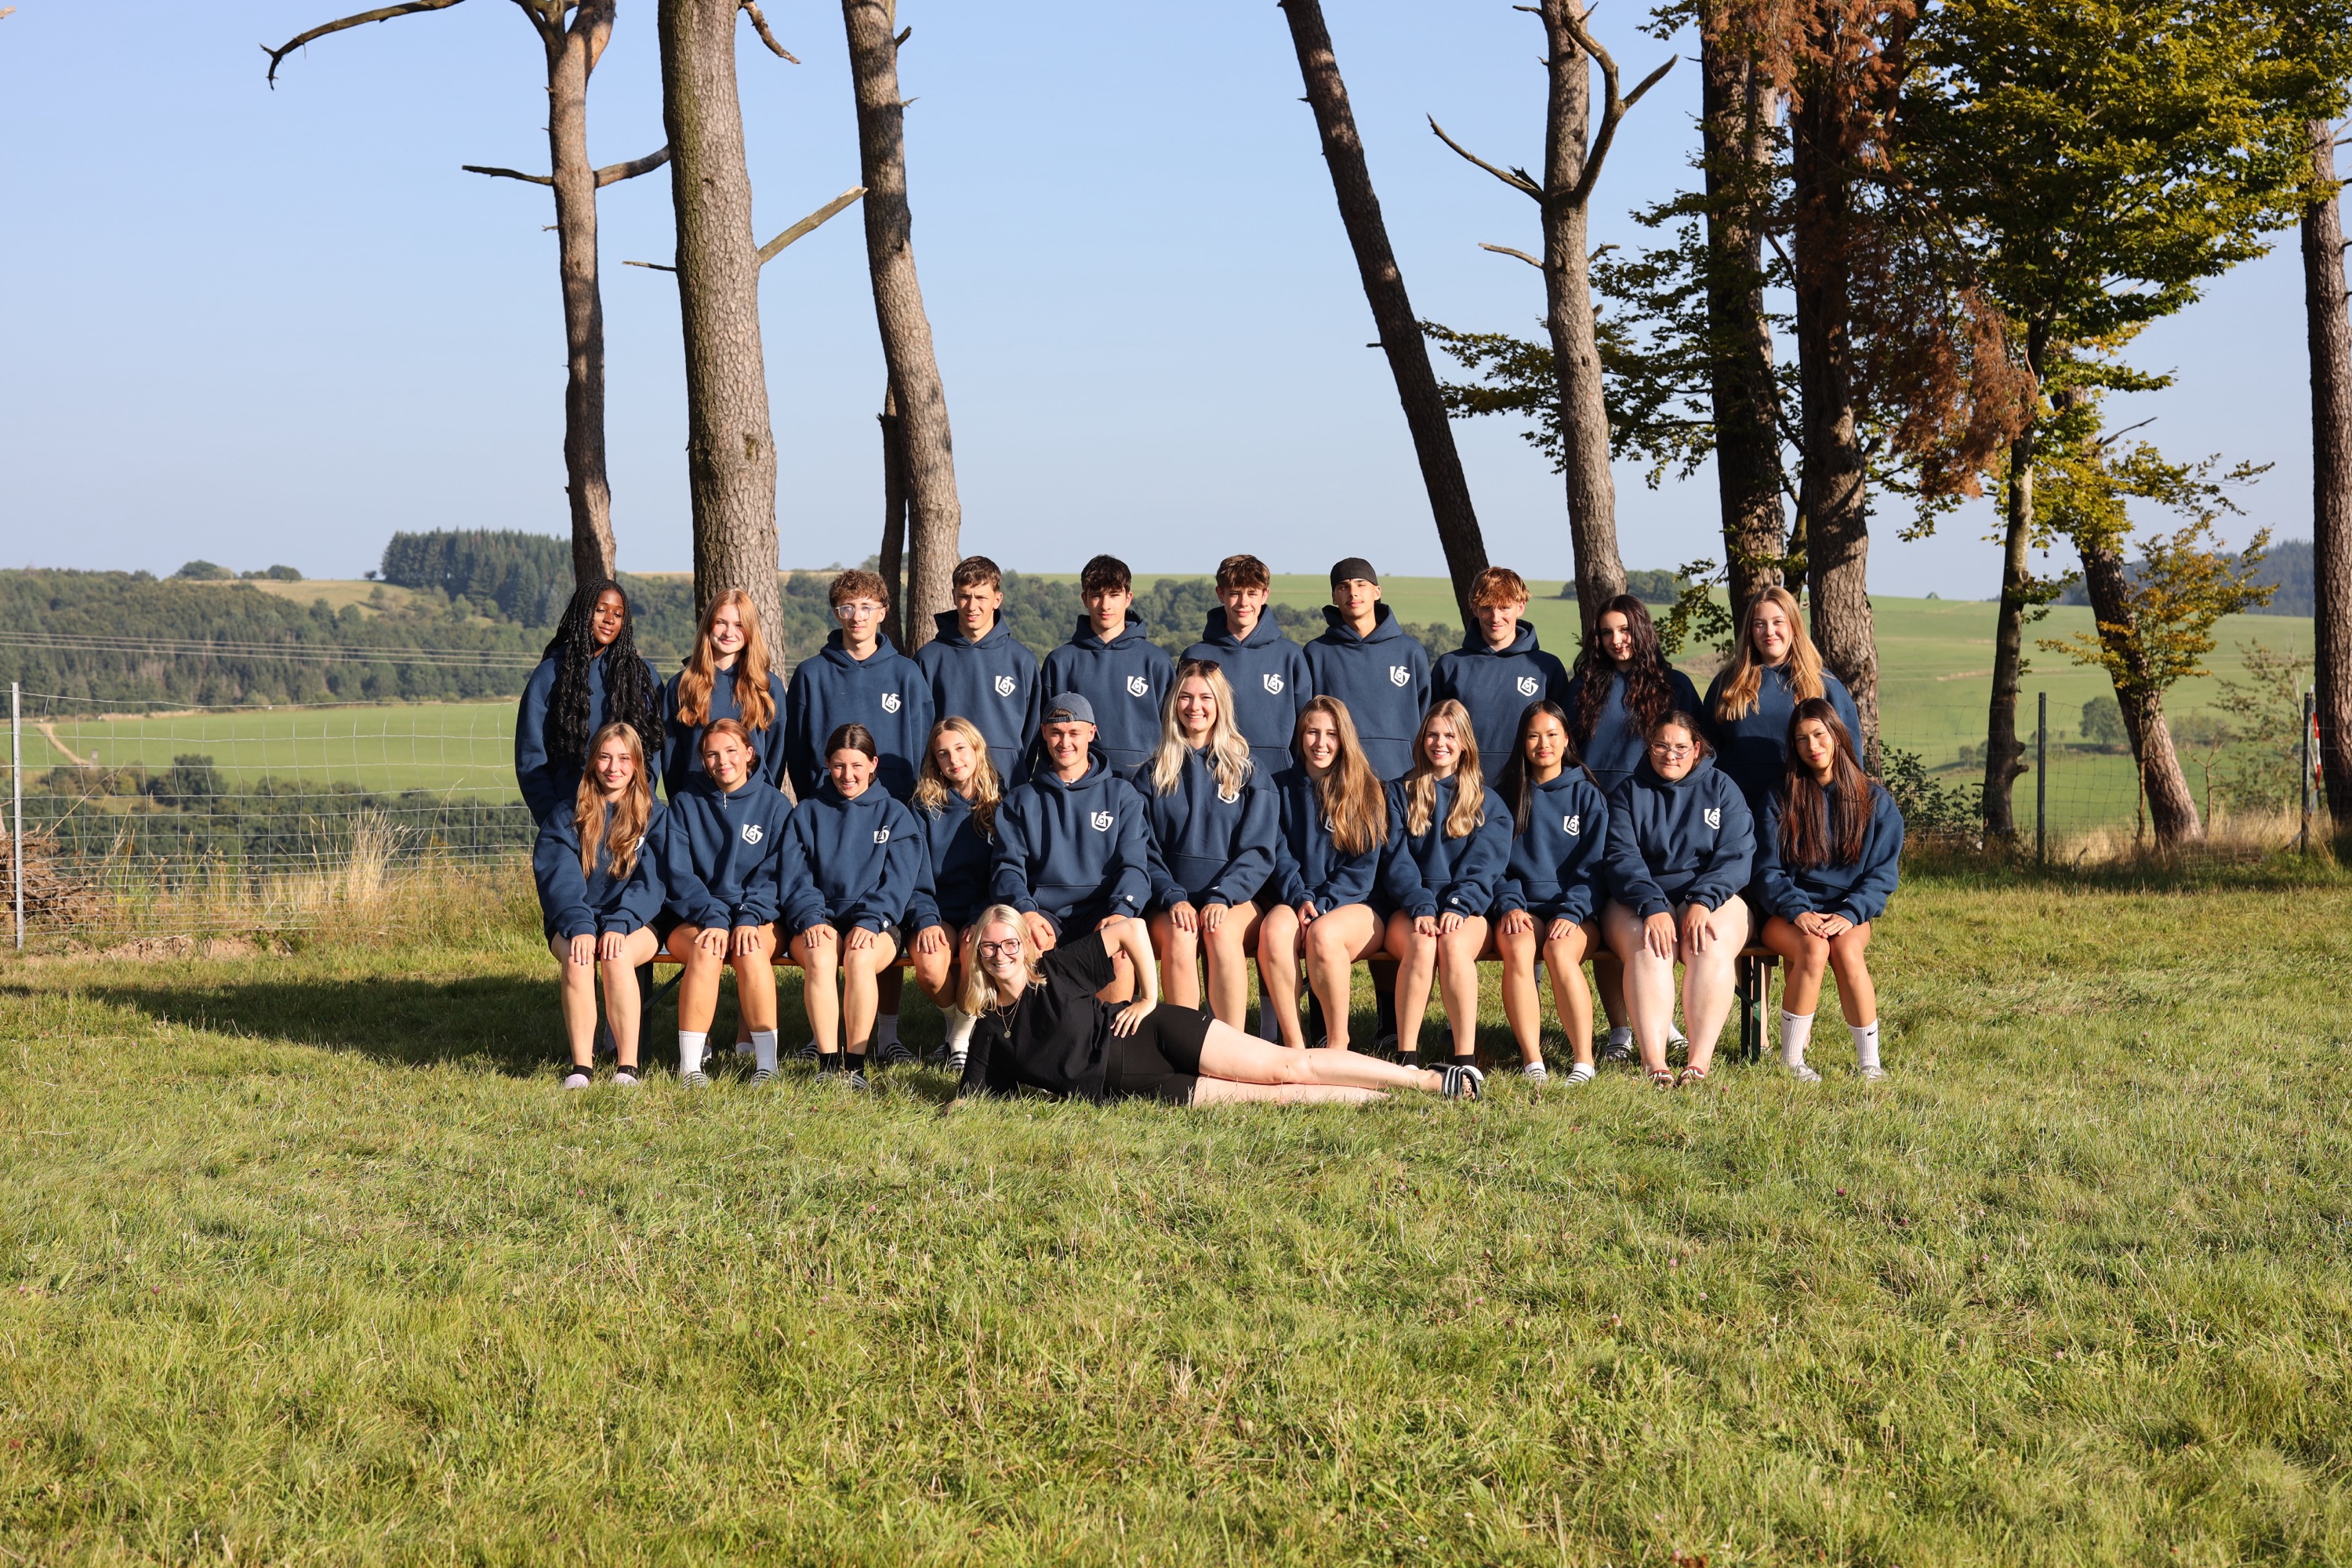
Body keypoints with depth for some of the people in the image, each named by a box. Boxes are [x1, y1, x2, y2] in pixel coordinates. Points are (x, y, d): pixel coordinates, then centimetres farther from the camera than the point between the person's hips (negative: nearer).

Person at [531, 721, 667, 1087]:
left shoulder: (653, 816, 6)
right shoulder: (567, 817, 7)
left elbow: (650, 882, -5)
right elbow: (560, 879, -6)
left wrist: (619, 925, -22)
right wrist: (580, 927, -25)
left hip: (635, 925, -1)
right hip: (575, 922, 1)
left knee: (617, 955, -34)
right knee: (576, 957, -33)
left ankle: (628, 1067, -34)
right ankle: (581, 1066, -33)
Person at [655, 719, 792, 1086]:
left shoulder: (775, 804, 6)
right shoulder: (685, 806, 8)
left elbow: (774, 874, 0)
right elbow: (678, 875, -1)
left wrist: (749, 919, -18)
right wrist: (713, 919, -18)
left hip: (759, 917, 0)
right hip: (695, 919, 0)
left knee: (751, 949, -34)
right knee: (706, 949, -33)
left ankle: (766, 1062, -32)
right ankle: (690, 1065, -33)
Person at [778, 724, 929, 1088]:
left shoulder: (895, 816, 10)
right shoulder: (807, 813, 14)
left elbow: (897, 881, 0)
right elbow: (794, 876, 3)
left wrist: (869, 921, -17)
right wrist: (810, 918, -16)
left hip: (877, 922, -1)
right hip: (820, 919, 1)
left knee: (860, 957, -35)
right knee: (819, 956, -34)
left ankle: (856, 1063, -29)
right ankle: (828, 1062, -31)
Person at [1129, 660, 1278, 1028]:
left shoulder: (1247, 773, 11)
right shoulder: (1151, 776, 14)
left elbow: (1258, 850, 3)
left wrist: (1222, 897, -14)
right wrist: (1172, 898, -12)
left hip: (1235, 900, -1)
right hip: (1171, 901, 1)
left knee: (1221, 931, -34)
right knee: (1179, 935, -33)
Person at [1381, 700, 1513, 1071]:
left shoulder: (1486, 802, 16)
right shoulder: (1400, 794, 15)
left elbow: (1484, 864, 2)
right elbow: (1396, 859, 2)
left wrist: (1458, 906, -17)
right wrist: (1420, 907, -15)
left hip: (1466, 908, 0)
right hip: (1409, 907, 0)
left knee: (1454, 944, -35)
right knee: (1421, 945, -35)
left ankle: (1466, 1058, -39)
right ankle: (1405, 1057, -37)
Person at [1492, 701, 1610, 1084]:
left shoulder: (1587, 796, 9)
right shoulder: (1505, 795, 13)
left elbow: (1593, 866, 3)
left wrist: (1570, 913, -14)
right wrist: (1510, 905, -10)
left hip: (1576, 909, -1)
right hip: (1523, 906, 1)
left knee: (1559, 950, -34)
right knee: (1517, 948, -33)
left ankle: (1583, 1060, -34)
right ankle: (1532, 1061, -38)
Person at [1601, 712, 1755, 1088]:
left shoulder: (1721, 788, 10)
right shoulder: (1629, 793, 9)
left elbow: (1736, 856, -3)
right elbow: (1622, 858, -5)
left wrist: (1703, 902, -21)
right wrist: (1652, 908, -24)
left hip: (1713, 897, 0)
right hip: (1640, 899, 0)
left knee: (1712, 945, -33)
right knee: (1648, 948, -34)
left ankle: (1700, 1062, -39)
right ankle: (1653, 1062, -44)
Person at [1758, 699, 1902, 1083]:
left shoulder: (1875, 800, 4)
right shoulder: (1781, 799, 3)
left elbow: (1882, 872, 1)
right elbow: (1770, 870, 0)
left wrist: (1850, 914, -17)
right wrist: (1799, 911, -19)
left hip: (1847, 911, 1)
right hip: (1788, 913, 0)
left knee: (1846, 950, -33)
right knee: (1813, 948, -34)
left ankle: (1869, 1062, -23)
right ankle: (1791, 1060, -24)